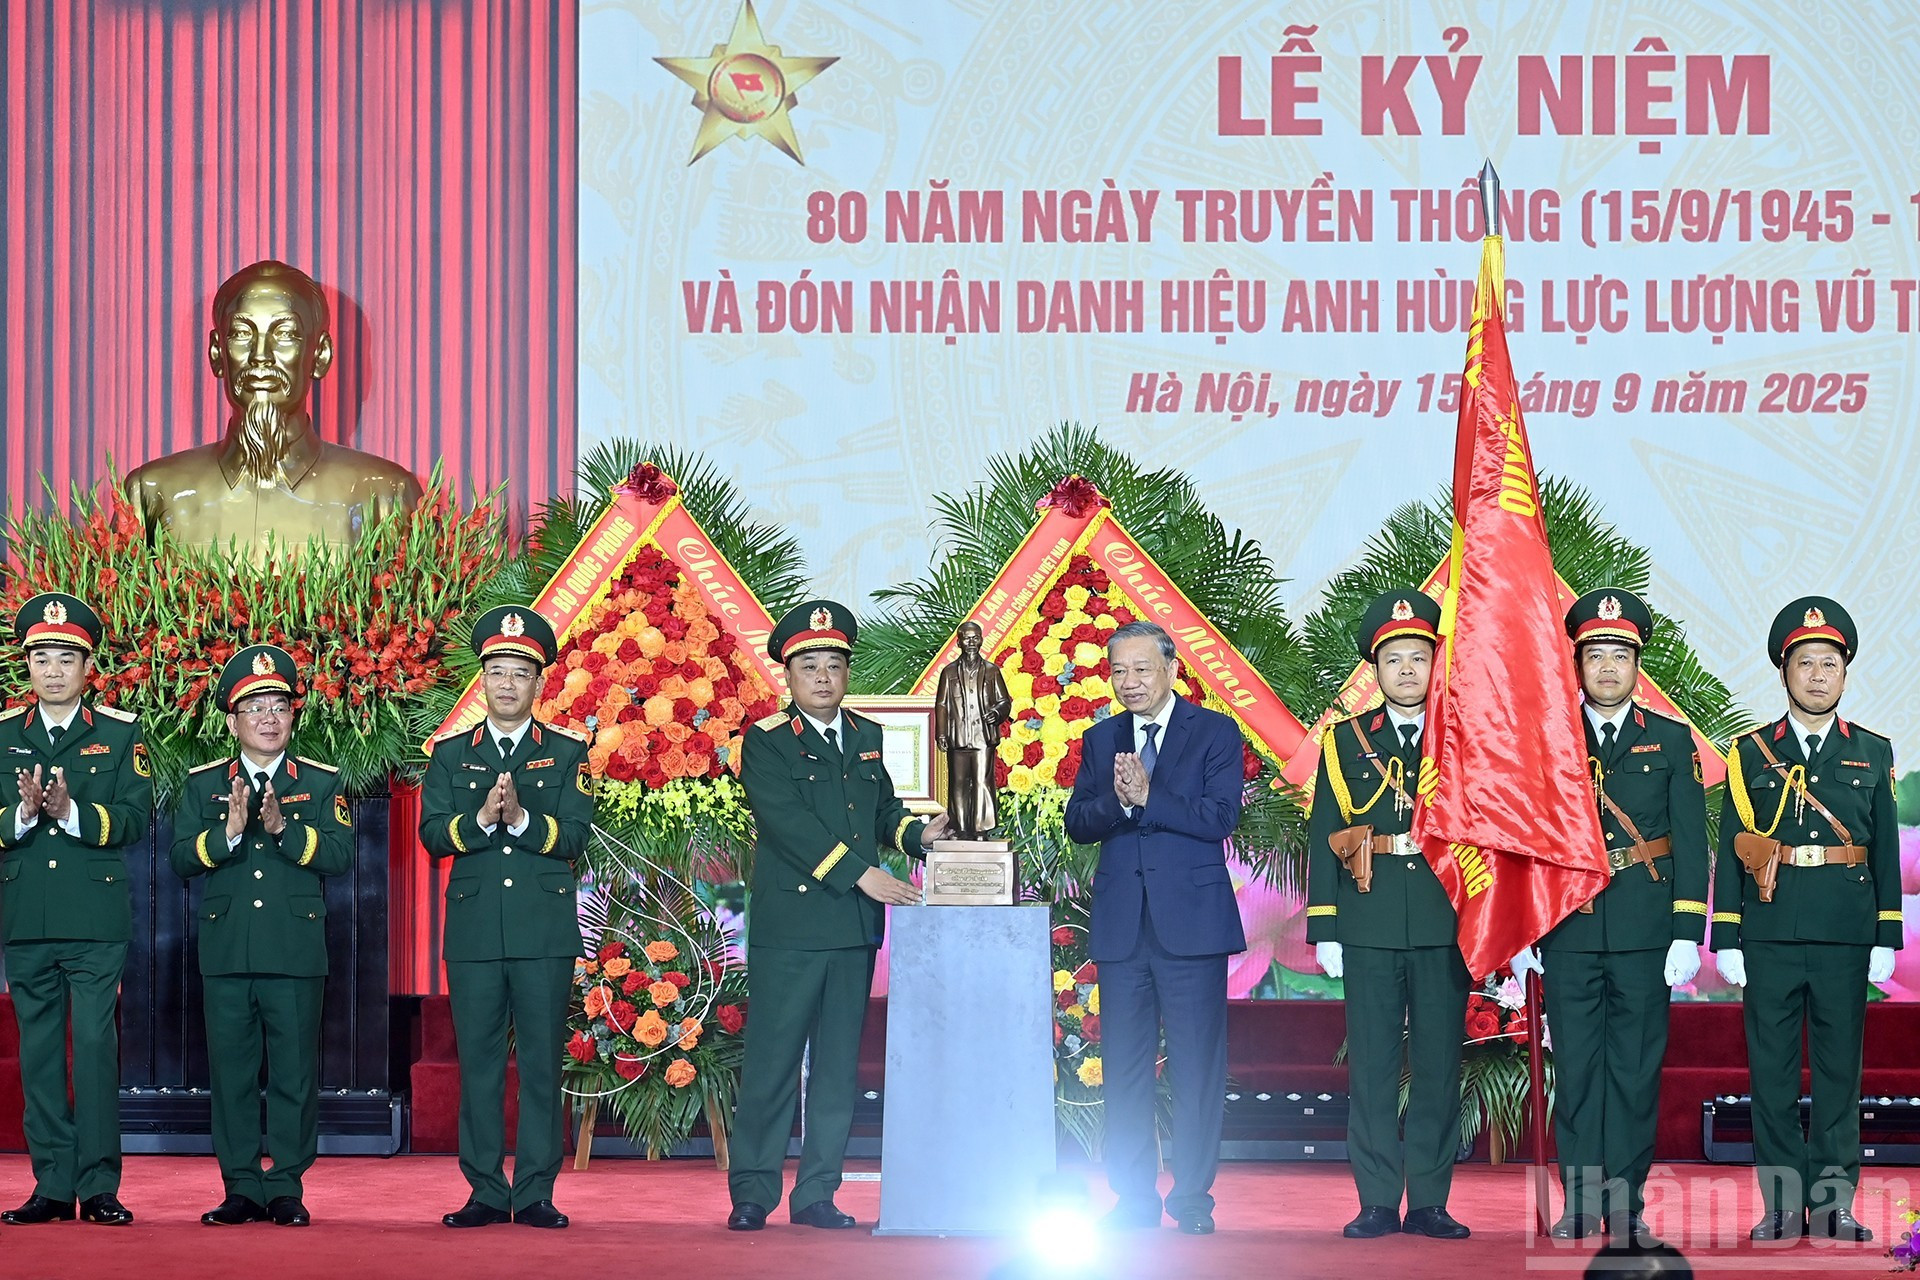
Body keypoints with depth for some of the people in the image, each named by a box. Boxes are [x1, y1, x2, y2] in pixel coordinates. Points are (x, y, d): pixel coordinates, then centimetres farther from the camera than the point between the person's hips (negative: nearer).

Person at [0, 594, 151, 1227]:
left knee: (96, 1048, -7)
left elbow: (137, 819, -5)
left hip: (97, 920, -2)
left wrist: (73, 812, -20)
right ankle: (52, 1187, 8)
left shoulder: (120, 734, 6)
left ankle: (99, 1187, -3)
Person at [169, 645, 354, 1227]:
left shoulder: (322, 782, 7)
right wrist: (227, 833, -17)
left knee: (294, 1073, -1)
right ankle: (242, 1189, 8)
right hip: (225, 953, 1)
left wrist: (282, 828, -19)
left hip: (297, 953, -1)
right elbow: (180, 858, 0)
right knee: (231, 1072, 2)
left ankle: (286, 1189, 5)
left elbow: (339, 855, -6)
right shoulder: (203, 784, 10)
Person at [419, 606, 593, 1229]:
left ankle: (536, 1194, 2)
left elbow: (574, 836, -4)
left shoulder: (567, 753, 7)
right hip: (474, 931, 1)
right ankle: (486, 1193, 6)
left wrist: (520, 818, -20)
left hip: (546, 932, -1)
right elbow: (433, 833, 0)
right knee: (479, 1063, 2)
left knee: (542, 1063, -2)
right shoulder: (450, 753, 11)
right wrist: (481, 818, -18)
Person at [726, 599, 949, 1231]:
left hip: (855, 925, 6)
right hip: (789, 924, -6)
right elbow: (788, 822, -15)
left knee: (838, 1066, 7)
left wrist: (917, 834, -4)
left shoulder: (866, 737, 15)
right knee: (771, 1062, -4)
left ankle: (817, 1194, 11)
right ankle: (752, 1193, 2)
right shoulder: (766, 741, -4)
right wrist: (860, 873, -21)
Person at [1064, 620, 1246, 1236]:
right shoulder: (1100, 740, 14)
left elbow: (1221, 816, -10)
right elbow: (1077, 824, 5)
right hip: (1122, 924, 4)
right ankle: (1134, 1201, 11)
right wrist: (1117, 801, -14)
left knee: (1197, 1065, -3)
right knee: (1124, 1067, 5)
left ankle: (1193, 1200, 2)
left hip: (1192, 921, -4)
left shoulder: (1215, 733, 2)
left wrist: (1147, 797, -16)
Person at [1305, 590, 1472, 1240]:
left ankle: (1429, 1202, 5)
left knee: (1439, 1063, 0)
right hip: (1369, 926, 0)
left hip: (1443, 923, 0)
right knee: (1372, 1065, 0)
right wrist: (1324, 929, 0)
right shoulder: (1345, 742, 9)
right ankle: (1377, 1203, 5)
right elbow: (1323, 839, 7)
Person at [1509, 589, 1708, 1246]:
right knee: (1575, 1069, 2)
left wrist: (1687, 934, -5)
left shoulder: (1671, 741, 6)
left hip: (1644, 933, 0)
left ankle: (1627, 1205, 5)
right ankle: (1579, 1205, 6)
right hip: (1568, 931, 1)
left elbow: (1691, 843, 3)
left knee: (1636, 1070, 1)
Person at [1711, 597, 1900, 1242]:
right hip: (1769, 937, 0)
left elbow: (1887, 851, 9)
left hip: (1844, 937, 0)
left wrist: (1886, 940, 2)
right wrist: (1726, 939, -1)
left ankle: (1832, 1200, 6)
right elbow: (1729, 851, 6)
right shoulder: (1751, 753, 8)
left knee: (1839, 1070, 2)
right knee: (1772, 1073, 0)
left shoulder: (1872, 753, 10)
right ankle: (1783, 1202, 5)